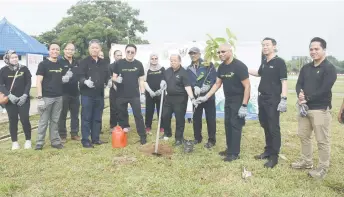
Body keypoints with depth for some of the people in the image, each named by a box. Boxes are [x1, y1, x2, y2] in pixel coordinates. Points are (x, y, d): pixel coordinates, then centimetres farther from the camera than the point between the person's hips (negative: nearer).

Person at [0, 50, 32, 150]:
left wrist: (25, 95, -11)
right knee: (13, 121, 5)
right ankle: (15, 142, 15)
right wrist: (9, 95, -16)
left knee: (25, 120, -3)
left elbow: (28, 83, 1)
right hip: (10, 100, 1)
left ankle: (28, 140, 12)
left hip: (23, 99, 0)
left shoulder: (24, 69, 2)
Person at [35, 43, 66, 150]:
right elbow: (39, 81, -10)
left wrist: (66, 77, -1)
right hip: (46, 97, -5)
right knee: (43, 121, 0)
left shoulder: (60, 65, 12)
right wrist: (39, 98, -17)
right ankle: (39, 142, 10)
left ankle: (55, 141, 18)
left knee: (55, 121, 11)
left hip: (58, 97, 5)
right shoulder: (43, 64, -5)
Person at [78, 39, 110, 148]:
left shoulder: (103, 63, 13)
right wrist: (85, 81, -31)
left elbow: (107, 76, 19)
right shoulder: (84, 62, -3)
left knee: (97, 118, 12)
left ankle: (95, 138, 22)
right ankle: (85, 140, 6)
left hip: (99, 94, 6)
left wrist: (108, 82, -2)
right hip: (87, 94, -5)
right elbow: (80, 76, -11)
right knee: (86, 118, -1)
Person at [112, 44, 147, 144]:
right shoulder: (119, 63, 0)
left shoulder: (138, 64, 2)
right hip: (121, 95, 1)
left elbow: (141, 80, 4)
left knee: (138, 115, -2)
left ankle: (143, 136, 4)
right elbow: (114, 77, 4)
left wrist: (142, 94, -2)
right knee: (121, 115, 10)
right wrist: (117, 79, -20)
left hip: (135, 95, -1)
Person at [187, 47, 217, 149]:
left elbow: (213, 78, -12)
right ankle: (197, 138, 26)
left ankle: (211, 140, 11)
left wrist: (205, 88, -22)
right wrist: (195, 87, -21)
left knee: (210, 118, 0)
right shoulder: (189, 69, 10)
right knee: (196, 118, 11)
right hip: (196, 96, 5)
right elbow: (189, 81, -2)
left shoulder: (208, 65, -4)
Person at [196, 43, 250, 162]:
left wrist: (244, 106, -24)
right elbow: (217, 84, 13)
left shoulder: (239, 66, -19)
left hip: (239, 100, -7)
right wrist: (206, 97, 6)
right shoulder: (221, 67, 3)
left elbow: (247, 86, -20)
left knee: (235, 125, -4)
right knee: (228, 124, 11)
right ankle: (229, 149, 23)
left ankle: (234, 153, 4)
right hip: (228, 100, 8)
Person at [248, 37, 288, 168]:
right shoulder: (264, 62, 11)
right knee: (265, 126, 15)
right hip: (262, 98, 8)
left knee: (274, 128, -2)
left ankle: (274, 156, 5)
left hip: (273, 100, -8)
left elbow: (284, 81, -14)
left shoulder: (279, 62, -10)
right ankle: (268, 151, 28)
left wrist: (283, 99, -21)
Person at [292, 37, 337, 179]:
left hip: (321, 109, -7)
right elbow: (299, 84, 7)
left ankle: (323, 168, 12)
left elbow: (324, 90, -17)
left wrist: (307, 99, -17)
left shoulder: (329, 68, -8)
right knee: (303, 135, 15)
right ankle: (306, 161, 31)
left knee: (322, 140, -1)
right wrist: (300, 95, -15)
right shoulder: (305, 68, 13)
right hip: (305, 107, 7)